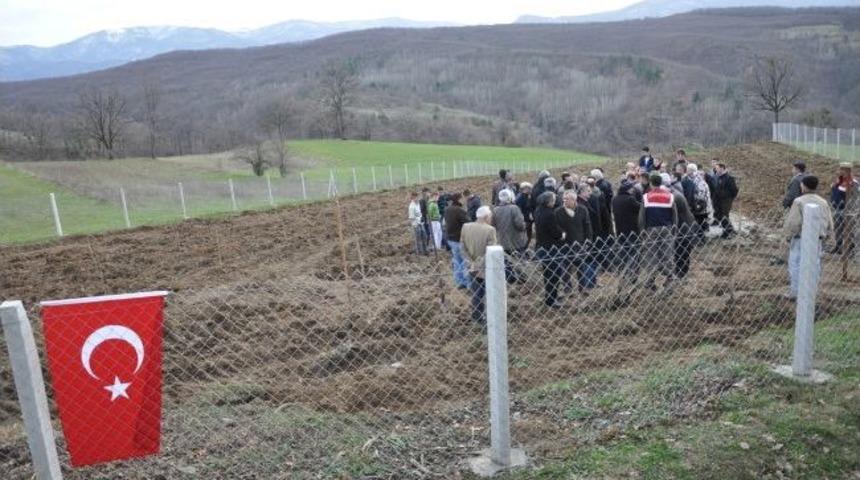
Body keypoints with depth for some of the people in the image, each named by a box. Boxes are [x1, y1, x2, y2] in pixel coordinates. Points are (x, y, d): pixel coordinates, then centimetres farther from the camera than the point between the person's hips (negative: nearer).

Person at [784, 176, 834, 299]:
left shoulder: (799, 202, -12)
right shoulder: (823, 203, 6)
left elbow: (792, 223, -15)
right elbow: (830, 225, 7)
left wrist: (788, 236, -1)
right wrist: (823, 235, 19)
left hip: (800, 239, -5)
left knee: (796, 266, 3)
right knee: (813, 267, 11)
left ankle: (795, 293, 4)